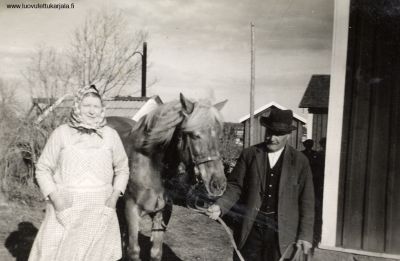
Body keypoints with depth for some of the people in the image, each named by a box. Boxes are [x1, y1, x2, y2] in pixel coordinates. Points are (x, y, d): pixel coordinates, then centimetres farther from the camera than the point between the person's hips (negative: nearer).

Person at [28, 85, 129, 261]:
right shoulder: (61, 133, -1)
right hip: (65, 208, -1)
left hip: (100, 210, 1)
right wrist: (54, 197, -9)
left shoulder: (110, 135, 3)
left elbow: (122, 169, 12)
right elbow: (43, 169, 4)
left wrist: (115, 195, -2)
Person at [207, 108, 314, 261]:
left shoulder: (300, 161, 0)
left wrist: (305, 235, 0)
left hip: (281, 230, 0)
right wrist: (220, 206, -18)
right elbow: (236, 186, 0)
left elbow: (306, 201, 2)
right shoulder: (249, 154, 1)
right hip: (250, 227, 1)